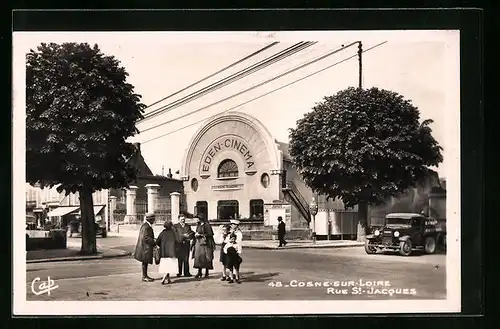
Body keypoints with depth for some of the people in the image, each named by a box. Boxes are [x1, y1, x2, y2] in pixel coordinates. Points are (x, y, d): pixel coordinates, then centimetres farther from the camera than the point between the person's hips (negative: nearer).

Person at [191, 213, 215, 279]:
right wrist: (196, 235, 5)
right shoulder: (198, 225, 14)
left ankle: (206, 272, 8)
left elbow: (209, 234, -11)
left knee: (205, 258, -3)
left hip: (205, 243, -6)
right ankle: (199, 272, 3)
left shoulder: (206, 225, -7)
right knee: (198, 257, -1)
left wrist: (200, 235, -14)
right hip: (198, 242, 6)